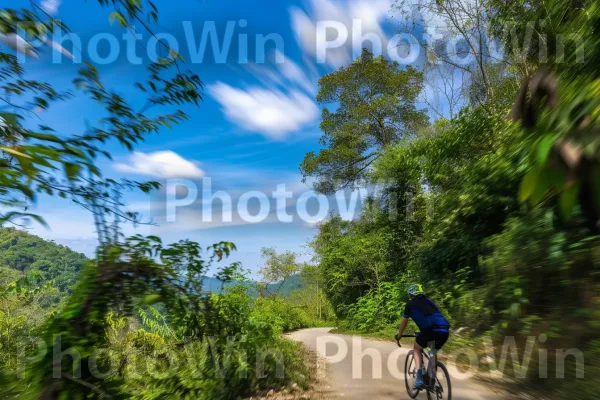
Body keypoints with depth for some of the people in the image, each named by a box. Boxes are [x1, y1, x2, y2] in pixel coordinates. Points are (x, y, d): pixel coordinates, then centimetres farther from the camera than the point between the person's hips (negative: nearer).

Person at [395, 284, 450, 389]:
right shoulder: (429, 301, 32)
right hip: (445, 330, 5)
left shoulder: (410, 304, 18)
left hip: (431, 329, -5)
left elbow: (404, 322, 27)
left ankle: (419, 379, 10)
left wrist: (399, 335, 44)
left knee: (417, 349, 21)